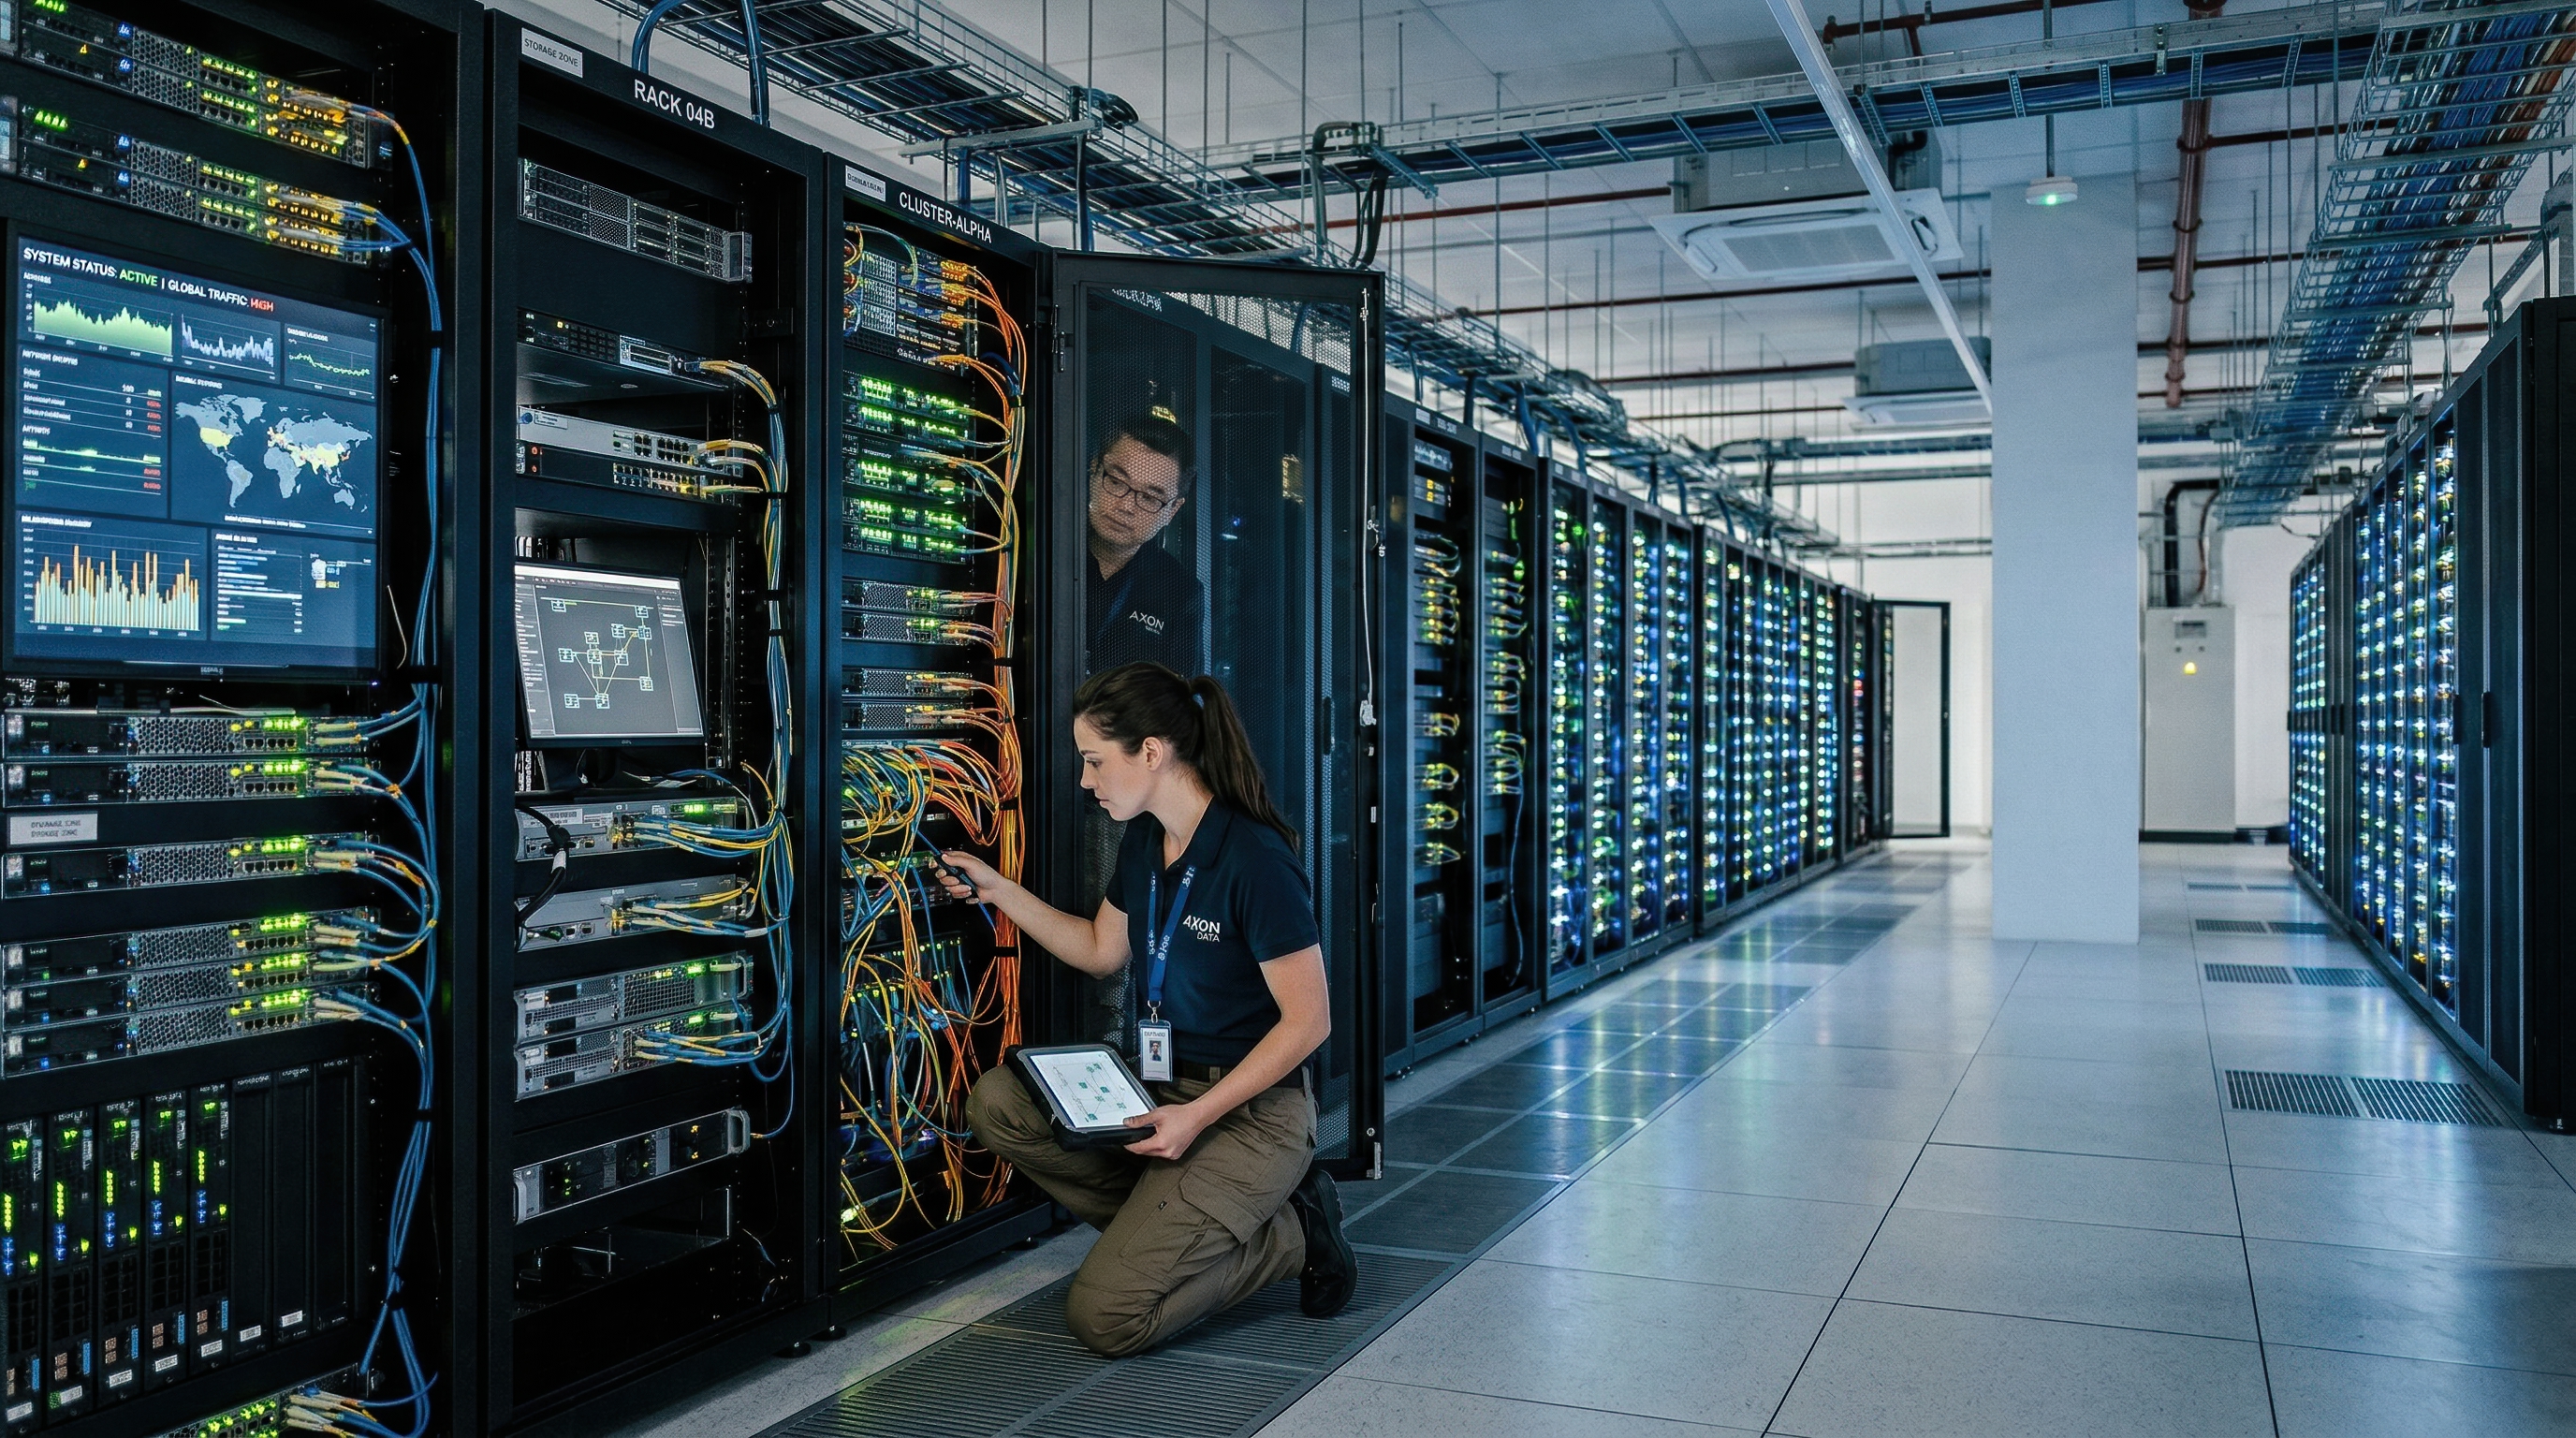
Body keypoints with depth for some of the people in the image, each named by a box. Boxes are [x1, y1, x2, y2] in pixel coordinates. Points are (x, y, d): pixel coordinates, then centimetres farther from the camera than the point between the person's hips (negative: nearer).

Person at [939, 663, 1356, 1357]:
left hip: (1249, 1111, -8)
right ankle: (1173, 1222, 0)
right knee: (997, 1102, -12)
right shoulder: (1144, 840, 4)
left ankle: (1291, 1237, 4)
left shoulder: (1255, 858, -22)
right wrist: (997, 890, 10)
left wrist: (1198, 1116, -23)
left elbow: (1308, 1019, -20)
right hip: (1161, 1085, 8)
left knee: (1104, 1317, -16)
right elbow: (1101, 949, 19)